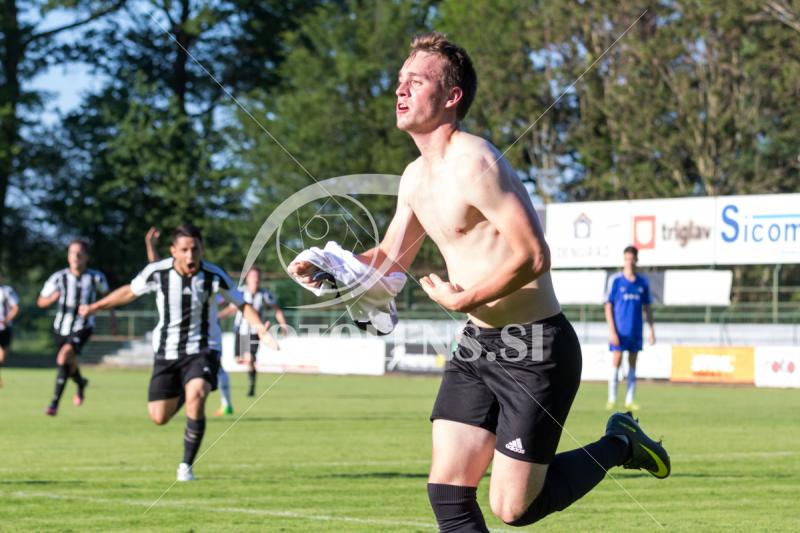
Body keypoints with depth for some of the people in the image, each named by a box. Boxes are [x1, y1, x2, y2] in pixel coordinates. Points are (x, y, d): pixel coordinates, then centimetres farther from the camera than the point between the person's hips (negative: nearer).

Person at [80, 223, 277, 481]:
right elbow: (130, 291, 6)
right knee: (159, 417, 4)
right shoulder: (157, 272, -13)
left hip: (202, 350, -2)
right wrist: (95, 307, 16)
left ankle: (186, 465, -15)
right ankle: (183, 393, 43)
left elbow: (242, 304, -5)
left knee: (196, 397, -30)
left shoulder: (214, 276, -16)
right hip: (167, 352, 2)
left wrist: (260, 328, -23)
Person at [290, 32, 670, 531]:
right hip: (477, 344, 9)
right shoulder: (416, 176, 10)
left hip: (534, 348, -9)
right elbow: (390, 258, 21)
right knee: (447, 492, 1)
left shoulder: (473, 163, -20)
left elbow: (533, 256, -24)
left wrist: (465, 300, -17)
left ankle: (619, 445, 19)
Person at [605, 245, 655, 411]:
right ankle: (612, 399, 0)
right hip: (619, 330, -3)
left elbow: (647, 307, 13)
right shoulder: (615, 280, -3)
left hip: (636, 330, 3)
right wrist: (612, 331, -11)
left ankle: (630, 400, 9)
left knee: (632, 363, 5)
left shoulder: (643, 282, 7)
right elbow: (608, 306, -4)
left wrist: (652, 330, 7)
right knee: (616, 362, -5)